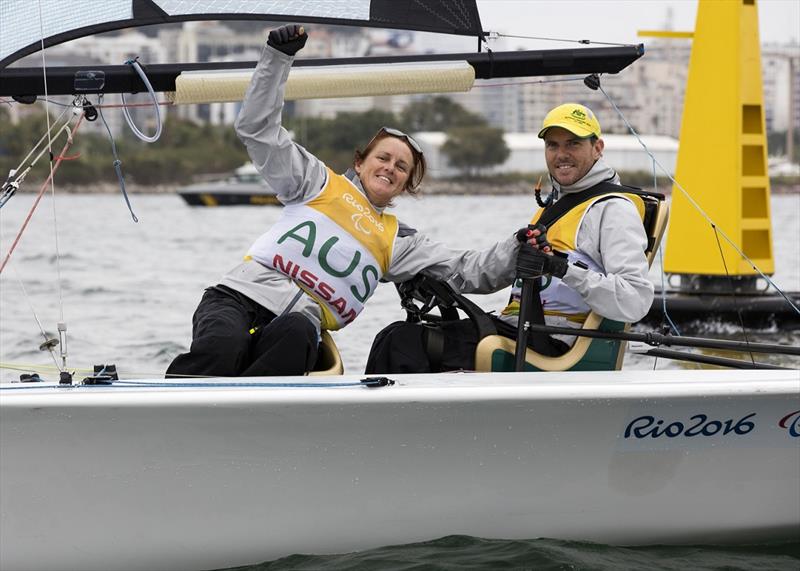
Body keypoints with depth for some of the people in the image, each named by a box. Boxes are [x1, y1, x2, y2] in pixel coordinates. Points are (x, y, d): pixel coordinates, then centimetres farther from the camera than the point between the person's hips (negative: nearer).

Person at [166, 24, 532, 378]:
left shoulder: (397, 241, 27)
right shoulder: (320, 183, 20)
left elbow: (470, 272, 20)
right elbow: (257, 128, 13)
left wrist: (522, 247, 3)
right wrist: (278, 57, 3)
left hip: (300, 324, 1)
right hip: (239, 297, -1)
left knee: (296, 334, -39)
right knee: (220, 347, -38)